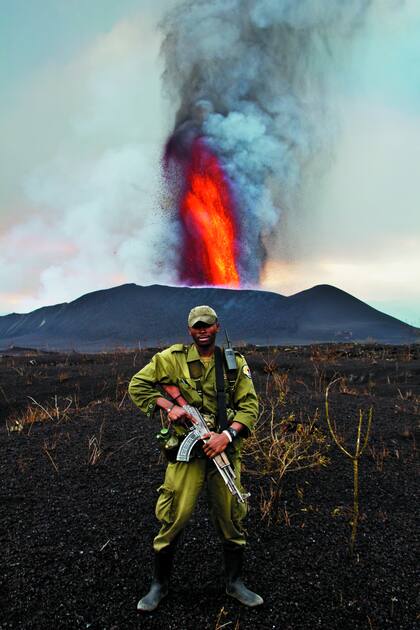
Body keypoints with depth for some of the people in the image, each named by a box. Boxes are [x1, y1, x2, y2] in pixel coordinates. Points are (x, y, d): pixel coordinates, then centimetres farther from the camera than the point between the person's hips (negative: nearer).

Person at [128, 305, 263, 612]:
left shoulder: (235, 362, 2)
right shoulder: (172, 358, -2)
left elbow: (249, 405, -1)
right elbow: (137, 385, 0)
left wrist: (228, 435, -16)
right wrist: (169, 406, -12)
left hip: (224, 449, 2)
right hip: (186, 449, -2)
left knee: (231, 518, 13)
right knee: (174, 518, 2)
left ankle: (235, 582, 35)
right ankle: (159, 584, 27)